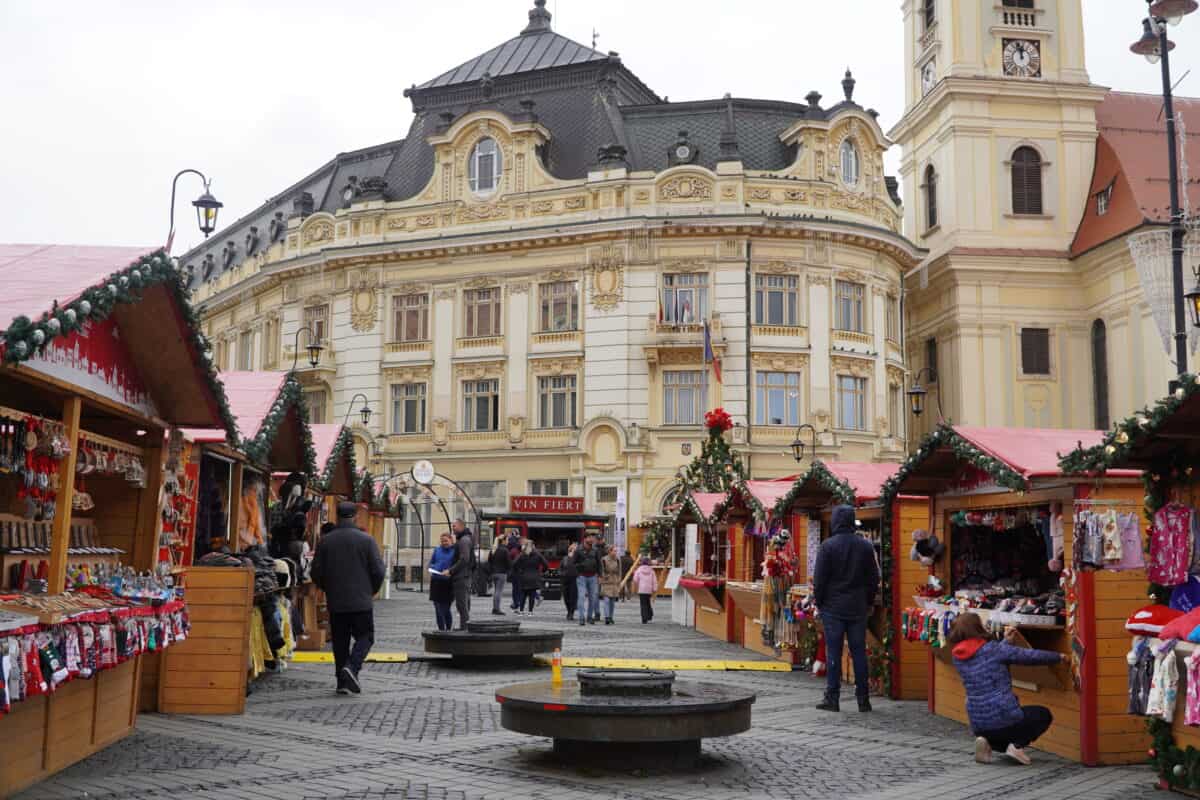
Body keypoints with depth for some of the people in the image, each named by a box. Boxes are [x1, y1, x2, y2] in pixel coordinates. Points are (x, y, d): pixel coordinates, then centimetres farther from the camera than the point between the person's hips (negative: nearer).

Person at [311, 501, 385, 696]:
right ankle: (352, 667, -15)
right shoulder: (366, 540, -7)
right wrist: (371, 591, 11)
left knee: (340, 641, 10)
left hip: (335, 602, 3)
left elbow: (316, 572, 2)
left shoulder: (325, 541, 0)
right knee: (365, 636, 7)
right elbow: (378, 571, -7)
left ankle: (342, 681, 10)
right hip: (361, 601, -3)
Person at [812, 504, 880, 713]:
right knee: (859, 652, 8)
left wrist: (818, 602, 4)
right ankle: (863, 699, 11)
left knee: (833, 653, 1)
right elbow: (874, 578, 8)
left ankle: (832, 698, 4)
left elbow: (819, 579, -7)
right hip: (858, 608, 3)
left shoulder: (828, 546, -9)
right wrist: (868, 602, 16)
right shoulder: (865, 546, 3)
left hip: (833, 607, -3)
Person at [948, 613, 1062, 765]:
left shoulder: (958, 657, 3)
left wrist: (1005, 642, 25)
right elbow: (1030, 655, -6)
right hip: (1003, 719, -6)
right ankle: (1017, 745, 2)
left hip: (978, 724, 6)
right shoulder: (992, 649, -13)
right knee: (1044, 714, 24)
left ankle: (988, 742, 6)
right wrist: (1058, 656, 9)